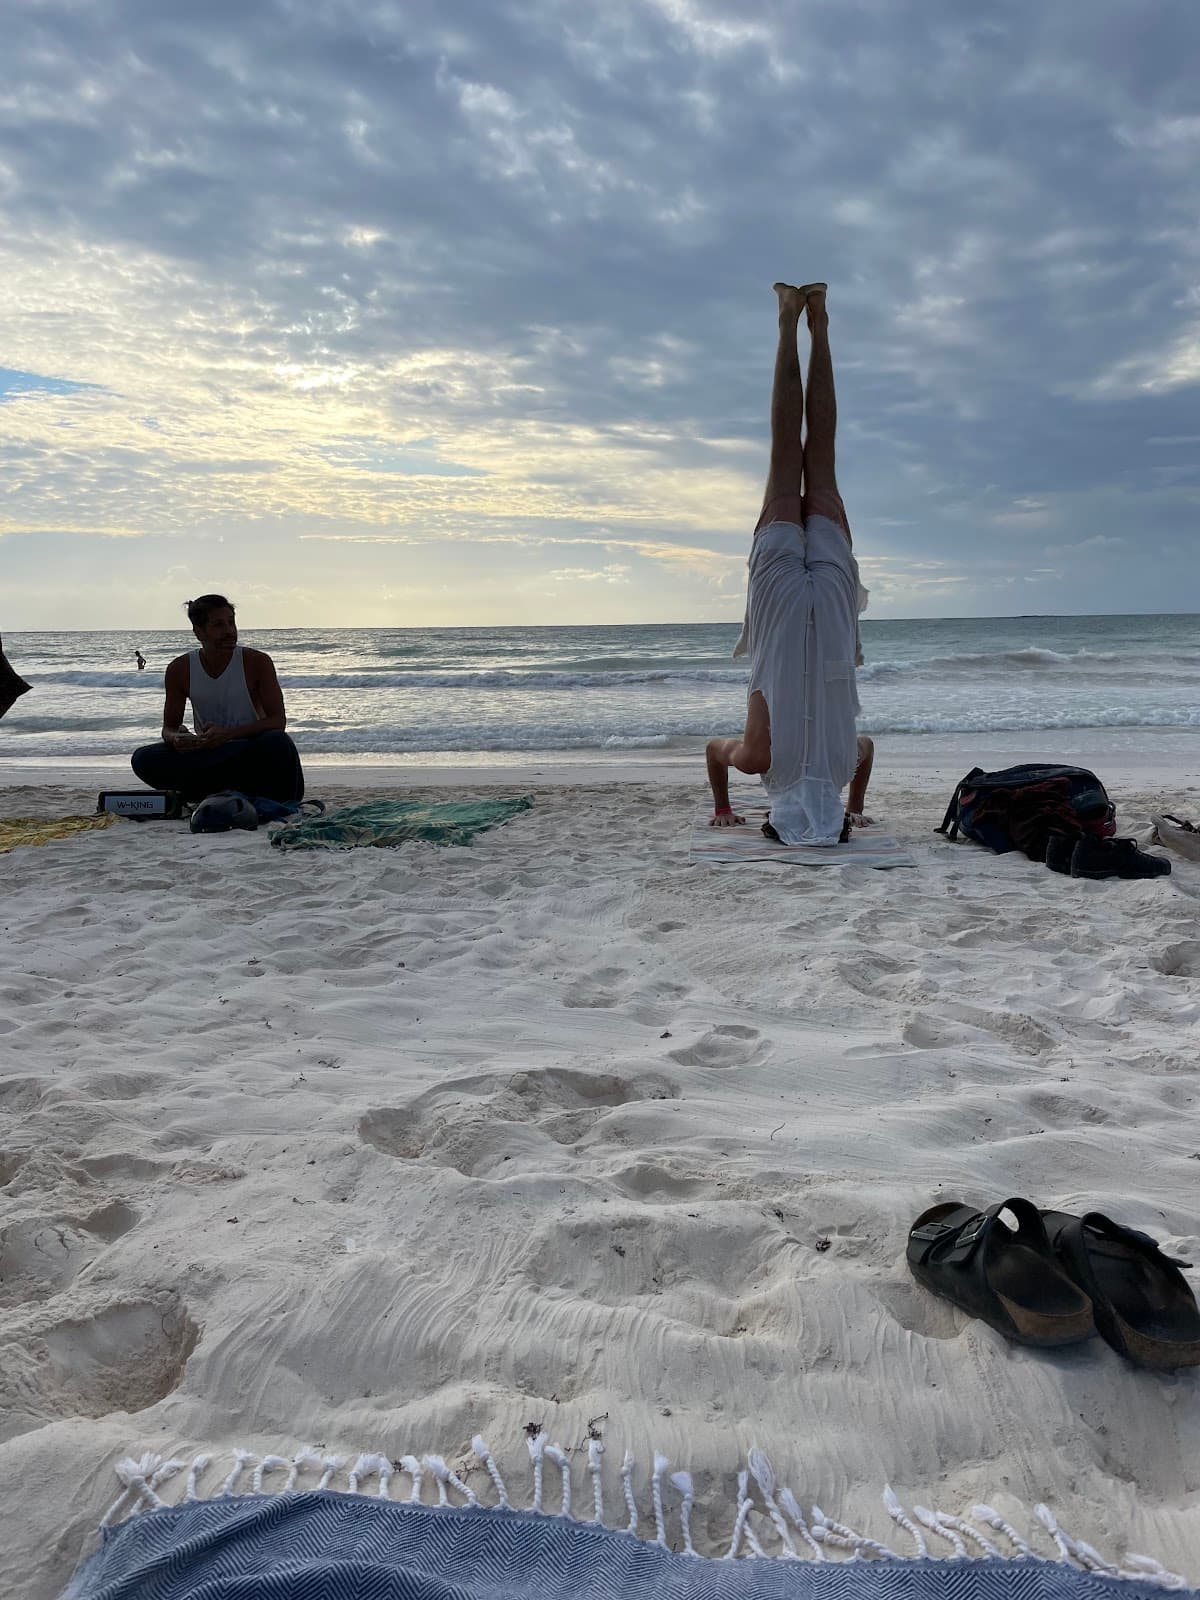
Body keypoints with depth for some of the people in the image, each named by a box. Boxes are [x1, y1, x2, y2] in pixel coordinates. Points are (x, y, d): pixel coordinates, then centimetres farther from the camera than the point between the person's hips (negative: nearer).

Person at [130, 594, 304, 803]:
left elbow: (278, 720, -12)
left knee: (277, 742, -37)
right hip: (206, 756, 4)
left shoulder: (257, 662, -6)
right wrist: (175, 739, -20)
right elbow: (169, 727, 7)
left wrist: (227, 734, -26)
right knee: (143, 759, -21)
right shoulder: (180, 669, 1)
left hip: (250, 753, -4)